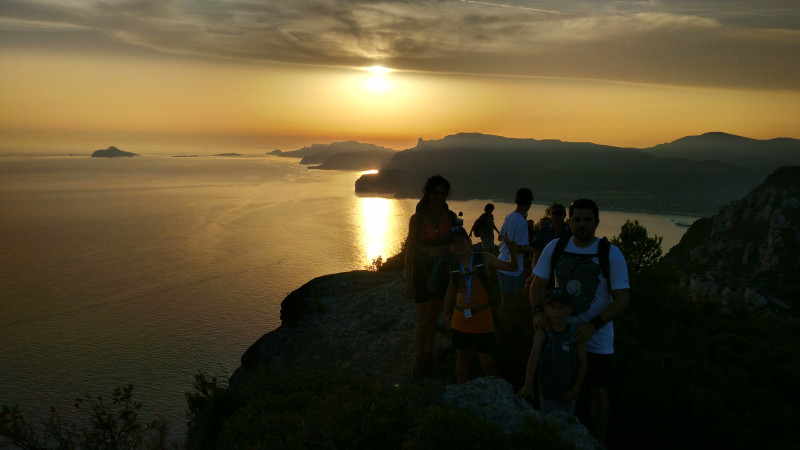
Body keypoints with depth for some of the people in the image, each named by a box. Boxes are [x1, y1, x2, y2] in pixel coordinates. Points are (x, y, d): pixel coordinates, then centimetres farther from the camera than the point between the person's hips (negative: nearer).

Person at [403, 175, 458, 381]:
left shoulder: (451, 217, -1)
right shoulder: (417, 219, -10)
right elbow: (410, 250, -9)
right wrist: (408, 281, -11)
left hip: (443, 272, 3)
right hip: (422, 272, -3)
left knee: (433, 316, 15)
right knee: (424, 320, -1)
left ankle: (428, 355, 32)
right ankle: (419, 362, 14)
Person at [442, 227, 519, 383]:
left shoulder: (484, 258, -7)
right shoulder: (453, 265, 0)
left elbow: (511, 267, -2)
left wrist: (512, 252, -22)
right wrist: (446, 312, 20)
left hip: (482, 319, -3)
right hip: (460, 320, 3)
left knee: (487, 362, 0)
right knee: (462, 358, 16)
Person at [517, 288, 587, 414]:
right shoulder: (542, 334, -13)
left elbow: (583, 365, -2)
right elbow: (533, 358, -25)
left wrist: (575, 390, -5)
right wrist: (528, 385, -36)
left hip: (568, 392, 2)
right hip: (548, 391, -2)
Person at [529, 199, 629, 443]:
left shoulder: (611, 254, -13)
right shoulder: (554, 248, -6)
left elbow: (622, 300, -13)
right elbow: (538, 285, 0)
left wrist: (593, 325, -26)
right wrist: (538, 311, -20)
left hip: (597, 338, -2)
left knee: (599, 394, 11)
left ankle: (598, 443, 32)